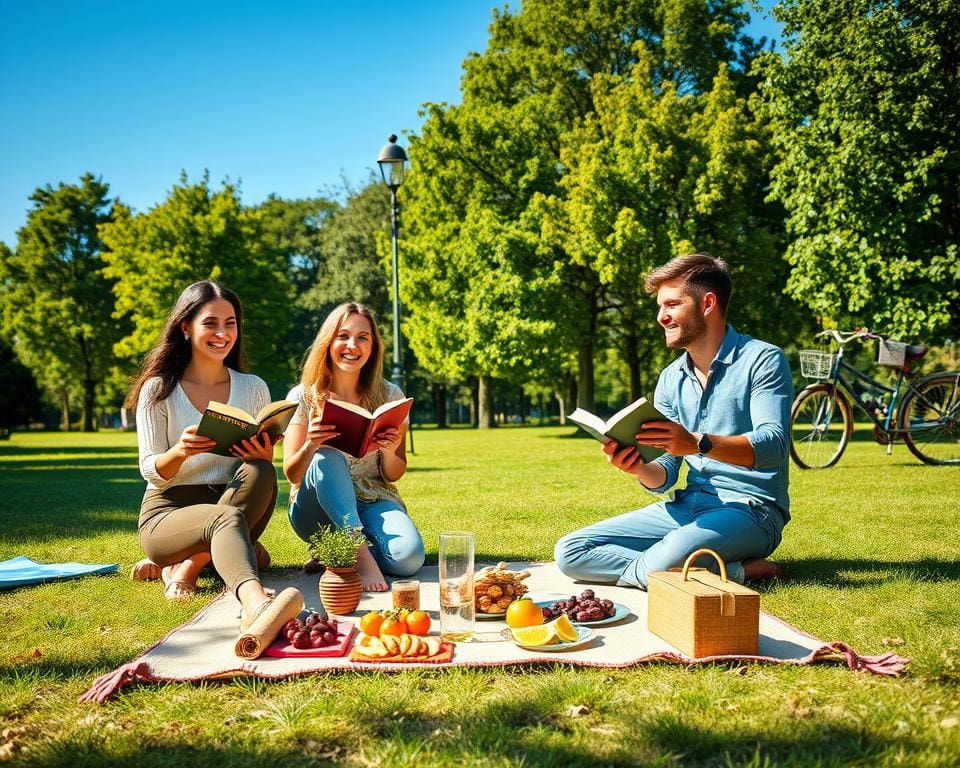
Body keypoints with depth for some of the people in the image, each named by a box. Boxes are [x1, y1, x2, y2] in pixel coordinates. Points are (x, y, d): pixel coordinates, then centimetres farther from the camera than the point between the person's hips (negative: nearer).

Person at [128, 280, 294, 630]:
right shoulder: (158, 389, -1)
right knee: (227, 519, -37)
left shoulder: (253, 388, 7)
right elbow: (150, 472, -5)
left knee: (260, 473, -31)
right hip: (167, 512, -3)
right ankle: (255, 603, -61)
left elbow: (265, 465, 7)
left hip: (233, 502, 3)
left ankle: (188, 565, -23)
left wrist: (264, 455, -19)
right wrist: (180, 452, -29)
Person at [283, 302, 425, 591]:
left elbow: (393, 475, 4)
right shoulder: (303, 396, -3)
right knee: (327, 458, -33)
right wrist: (310, 445, -27)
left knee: (408, 556, -30)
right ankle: (360, 554, -30)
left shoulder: (390, 396, 0)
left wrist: (389, 453, -20)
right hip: (318, 509, -1)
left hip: (373, 502, 1)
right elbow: (291, 474, -5)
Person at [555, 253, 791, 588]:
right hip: (687, 506, 8)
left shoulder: (762, 359, -6)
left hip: (749, 508, -8)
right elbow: (664, 477, 9)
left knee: (663, 563, -39)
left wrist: (698, 443, -36)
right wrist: (640, 468, -15)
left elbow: (773, 446, -20)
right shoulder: (671, 379, 12)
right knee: (570, 552, -8)